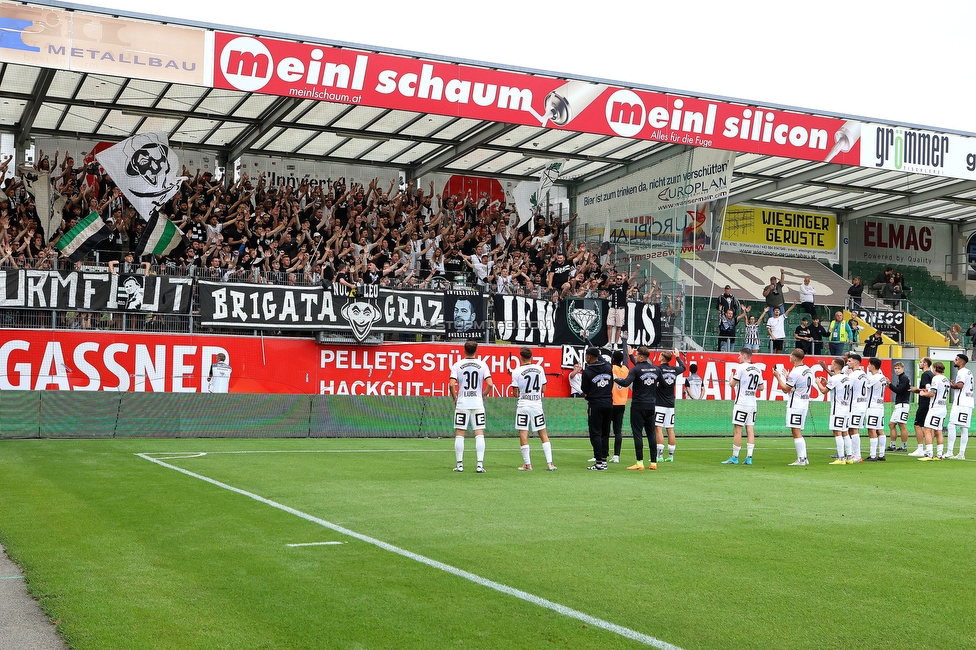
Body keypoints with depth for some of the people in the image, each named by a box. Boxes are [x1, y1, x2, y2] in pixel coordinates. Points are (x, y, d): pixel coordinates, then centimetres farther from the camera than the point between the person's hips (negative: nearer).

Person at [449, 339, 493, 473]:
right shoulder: (482, 365, 1)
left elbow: (452, 384, -11)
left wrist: (455, 398, 4)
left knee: (459, 434, 6)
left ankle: (459, 464, 7)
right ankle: (480, 465, -3)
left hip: (462, 403, 0)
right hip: (478, 403, 1)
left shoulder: (457, 365, -2)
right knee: (479, 434, 3)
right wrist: (484, 394, 9)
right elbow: (489, 384, -8)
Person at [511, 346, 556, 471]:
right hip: (537, 405, 3)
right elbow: (543, 389, 7)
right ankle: (549, 463, 5)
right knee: (543, 434, 10)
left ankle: (527, 464, 3)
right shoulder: (539, 369, 1)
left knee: (523, 435, 2)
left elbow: (516, 393, -5)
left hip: (523, 405, -3)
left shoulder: (516, 372, -8)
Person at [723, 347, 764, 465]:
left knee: (737, 430, -3)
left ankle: (734, 457, 0)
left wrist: (731, 378, 12)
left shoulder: (741, 367, -10)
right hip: (752, 403, 7)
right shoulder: (757, 369, 10)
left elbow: (733, 384, -8)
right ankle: (749, 458, 4)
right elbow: (761, 387, 14)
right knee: (750, 430, 6)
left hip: (741, 403, -7)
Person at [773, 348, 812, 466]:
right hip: (805, 403, 9)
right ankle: (804, 458, 15)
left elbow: (786, 389, -11)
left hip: (795, 405, -9)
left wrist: (778, 377, -1)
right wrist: (787, 377, 27)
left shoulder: (795, 372, -18)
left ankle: (801, 459, -6)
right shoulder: (808, 370, 10)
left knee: (796, 432, -5)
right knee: (798, 432, 15)